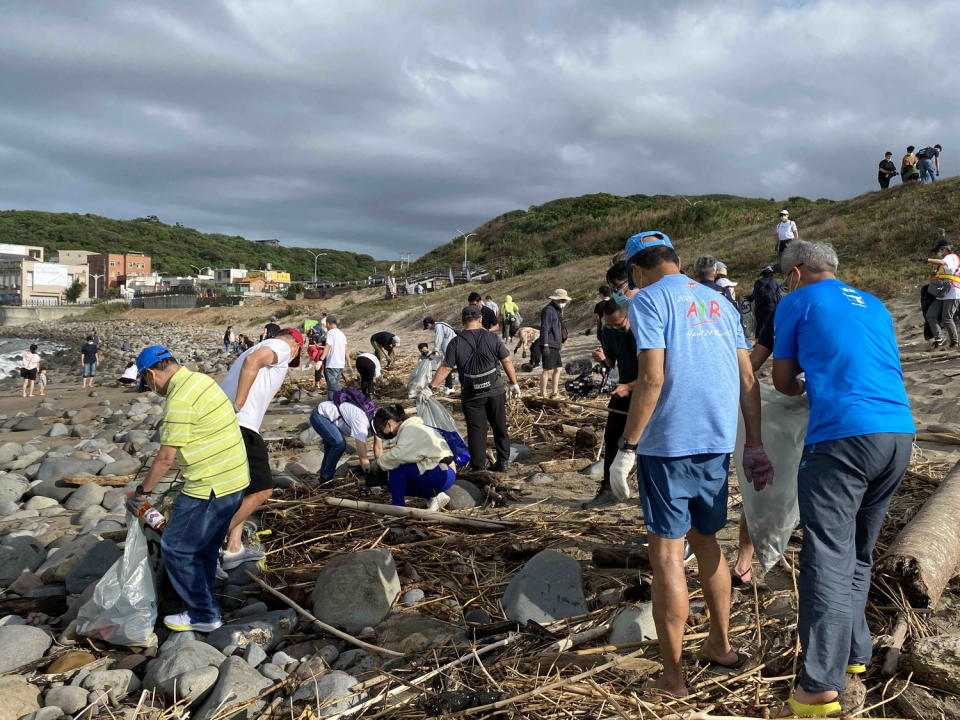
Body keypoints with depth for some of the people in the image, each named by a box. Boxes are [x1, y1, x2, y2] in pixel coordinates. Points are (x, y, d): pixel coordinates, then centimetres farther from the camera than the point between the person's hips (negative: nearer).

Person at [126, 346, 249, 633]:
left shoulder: (179, 400, -20)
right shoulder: (199, 380, 10)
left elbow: (166, 457, -17)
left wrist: (141, 492, -3)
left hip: (210, 486, -10)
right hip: (234, 479, 10)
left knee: (176, 548, 3)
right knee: (204, 549, 20)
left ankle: (204, 615, 12)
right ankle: (202, 608, 32)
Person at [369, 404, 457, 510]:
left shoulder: (410, 429, -15)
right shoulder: (409, 427, 16)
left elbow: (398, 455, -27)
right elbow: (399, 453, 13)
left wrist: (377, 463, -13)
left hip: (442, 475, -10)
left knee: (396, 467, -16)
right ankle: (434, 496, 10)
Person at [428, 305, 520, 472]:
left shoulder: (456, 343, -6)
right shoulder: (493, 338, -4)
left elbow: (445, 369, -7)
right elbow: (507, 362, -1)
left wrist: (430, 388, -1)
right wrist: (514, 383, 10)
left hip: (471, 395, -1)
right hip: (495, 392, 1)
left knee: (476, 430, 6)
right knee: (500, 427, 15)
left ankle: (478, 466, 11)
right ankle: (503, 461, 22)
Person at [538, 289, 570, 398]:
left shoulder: (557, 311, 20)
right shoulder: (548, 310, -13)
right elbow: (544, 329, -20)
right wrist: (545, 346, -25)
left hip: (555, 346, 11)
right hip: (549, 346, -11)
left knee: (558, 368, 14)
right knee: (548, 370, -9)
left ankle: (554, 393, 22)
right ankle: (542, 395, -6)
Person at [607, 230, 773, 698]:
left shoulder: (649, 300, -5)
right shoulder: (719, 302, 15)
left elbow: (651, 378, -16)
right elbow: (748, 379, 11)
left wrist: (626, 448, -13)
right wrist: (755, 445, 15)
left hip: (667, 444, -7)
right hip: (717, 442, 7)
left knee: (666, 553, 1)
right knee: (705, 540, 22)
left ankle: (672, 678, 8)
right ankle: (721, 646, 35)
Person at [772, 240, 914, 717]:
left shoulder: (798, 302, 7)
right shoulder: (874, 306, 23)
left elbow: (782, 382, 14)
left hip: (842, 434, -7)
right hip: (900, 433, 7)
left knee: (828, 559, -5)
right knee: (858, 553, 20)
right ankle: (855, 651, 30)